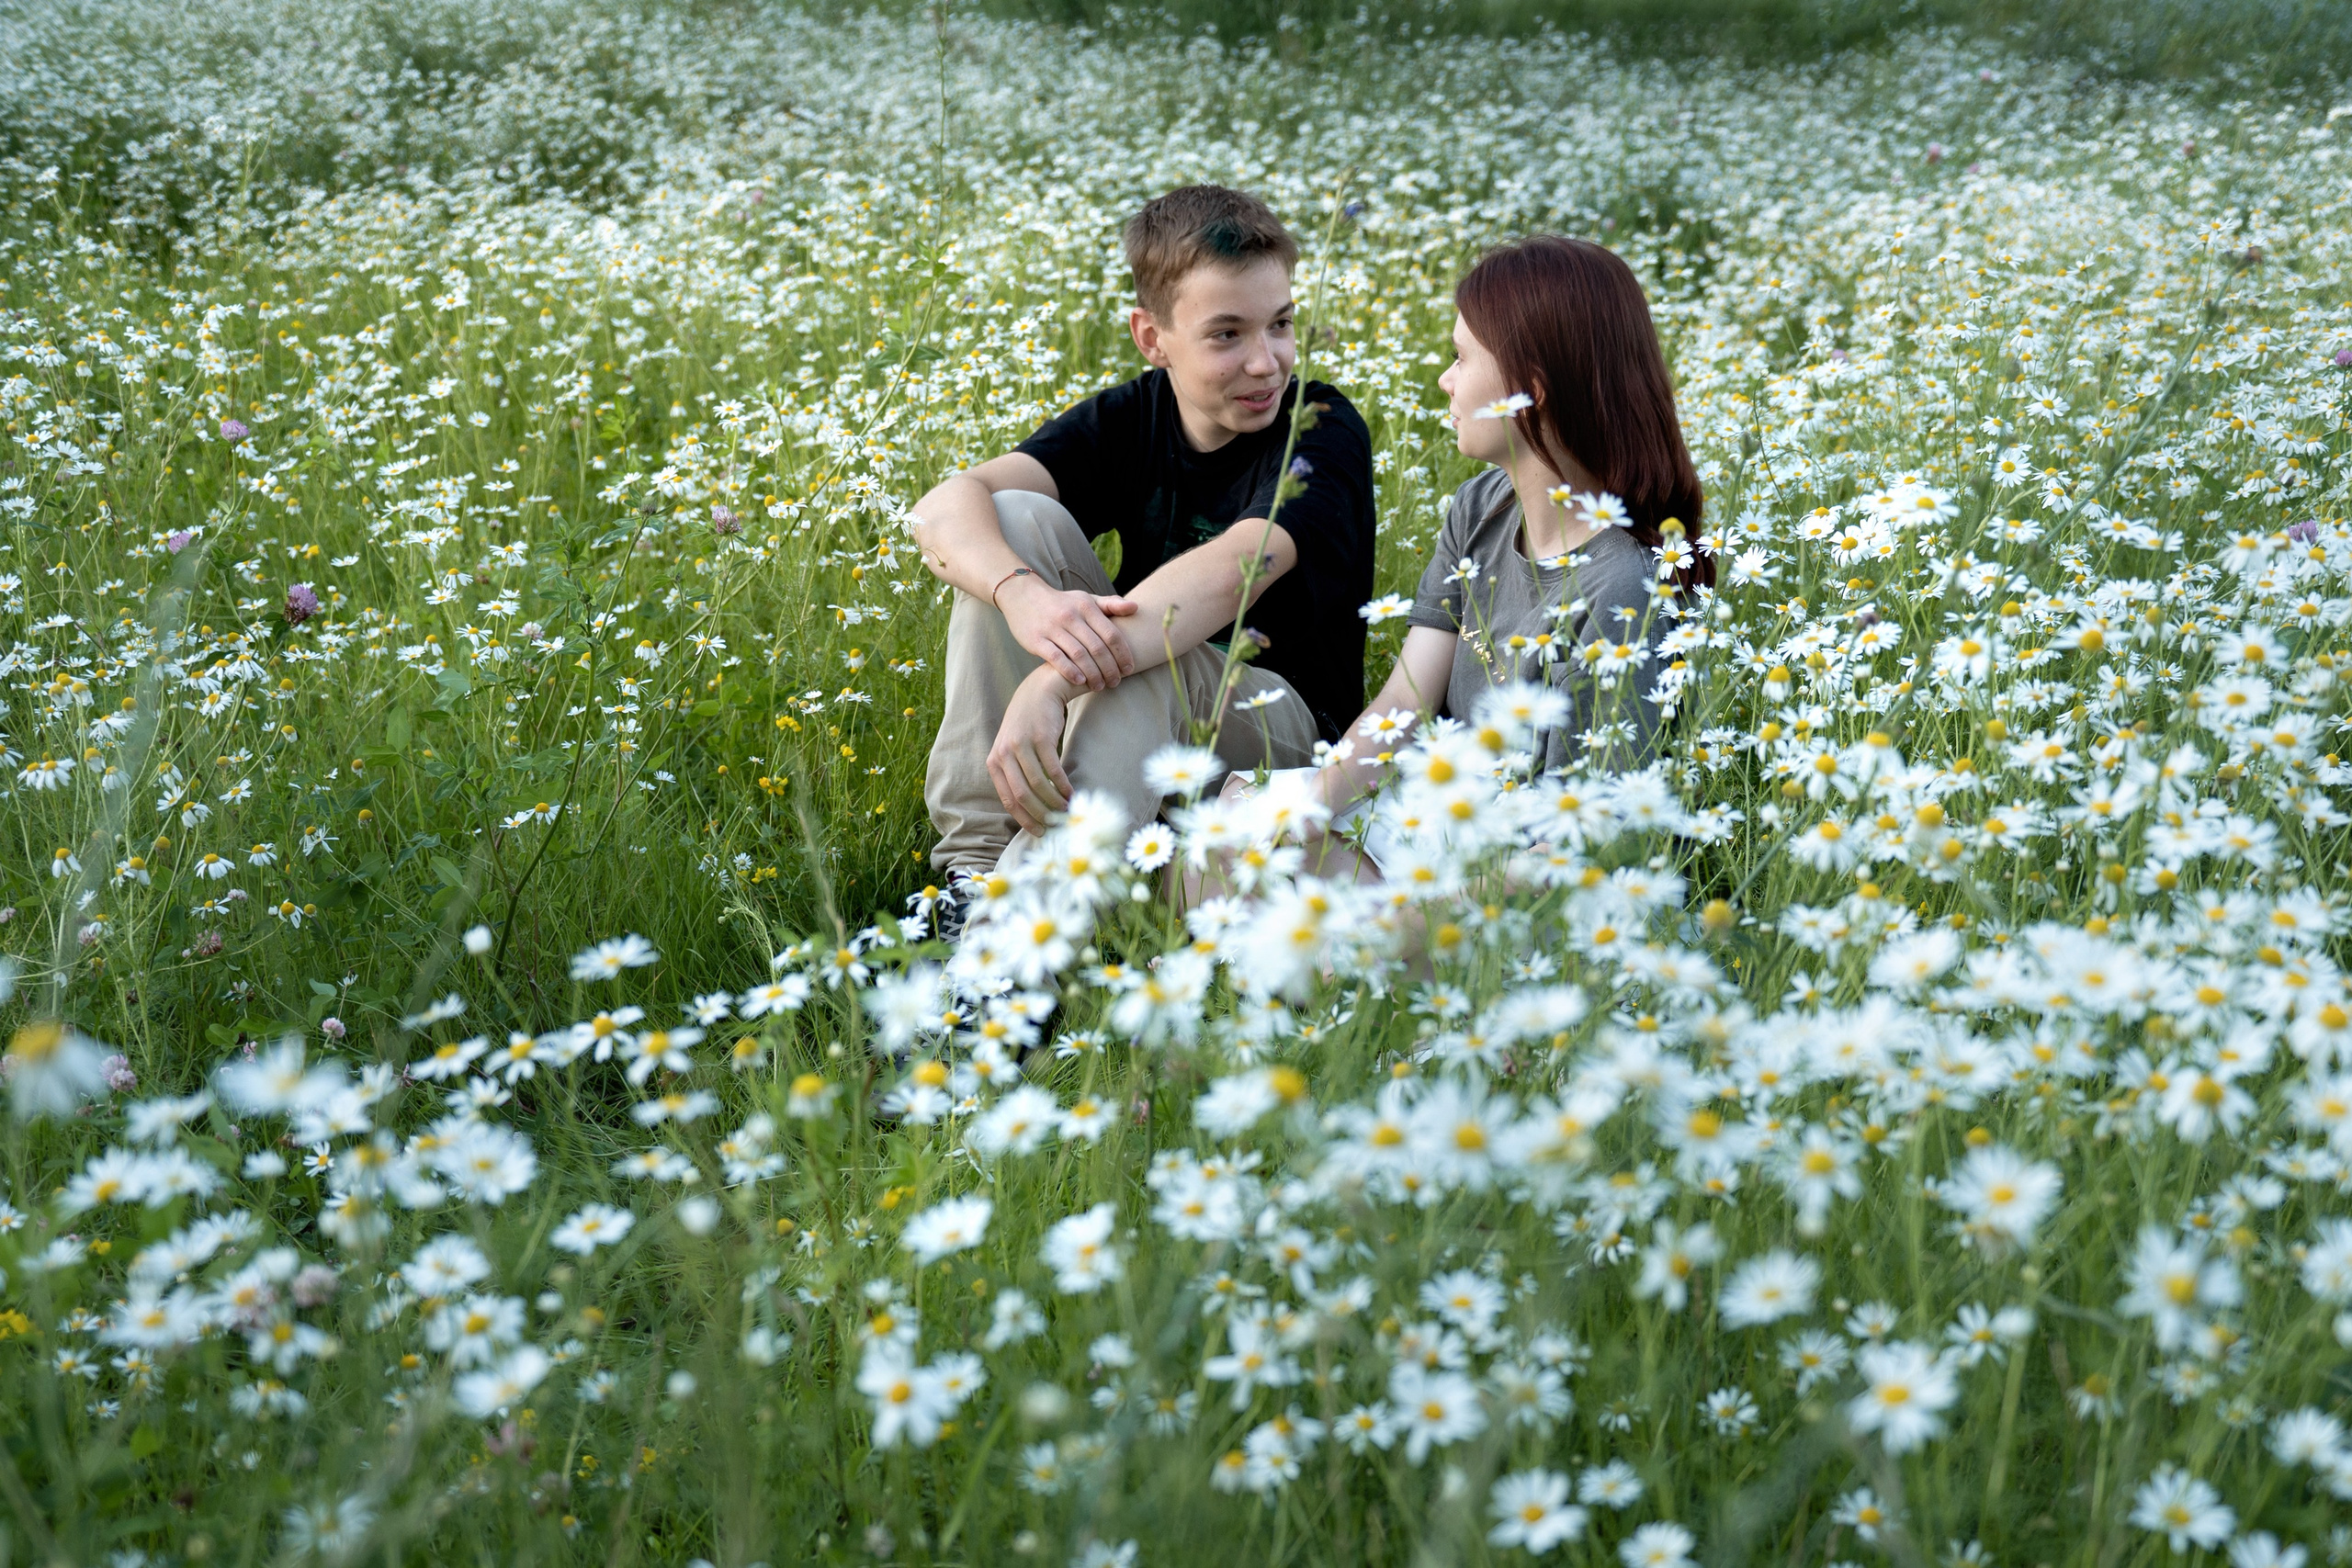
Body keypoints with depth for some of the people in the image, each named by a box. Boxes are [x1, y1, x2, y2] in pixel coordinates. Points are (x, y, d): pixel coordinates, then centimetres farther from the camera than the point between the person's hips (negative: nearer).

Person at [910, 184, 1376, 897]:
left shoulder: (1323, 431, -17)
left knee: (1143, 670, -37)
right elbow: (946, 506, -20)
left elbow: (1232, 572, -37)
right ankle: (977, 861, -21)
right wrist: (1024, 594, -45)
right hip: (1125, 715, 5)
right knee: (1011, 518, -17)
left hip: (1284, 729, -4)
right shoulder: (1128, 419, -4)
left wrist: (1051, 683, -51)